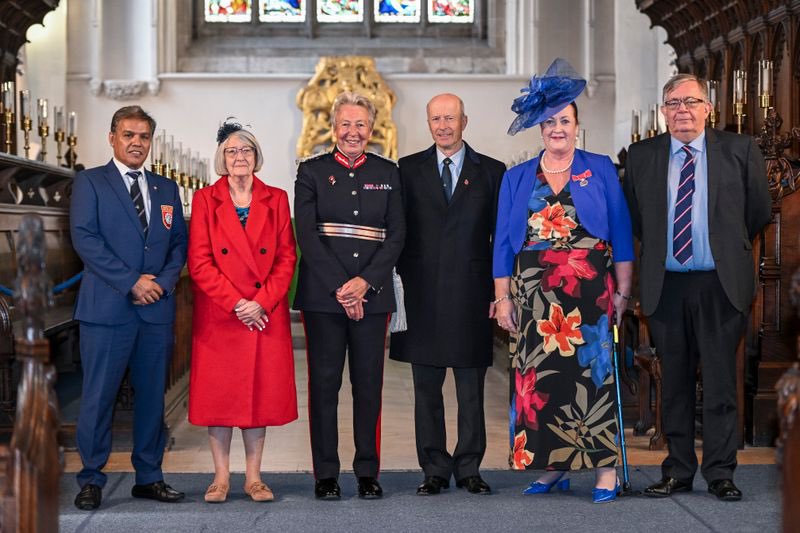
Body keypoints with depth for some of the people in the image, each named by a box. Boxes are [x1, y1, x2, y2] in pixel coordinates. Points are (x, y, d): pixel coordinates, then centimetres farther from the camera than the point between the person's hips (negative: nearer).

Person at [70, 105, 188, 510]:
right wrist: (131, 282, -13)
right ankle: (91, 481, 7)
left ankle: (149, 477, 16)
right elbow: (85, 238, -7)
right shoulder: (90, 183, 3)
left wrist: (163, 281, -5)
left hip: (157, 309, 4)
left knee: (152, 396, 7)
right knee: (98, 397, -2)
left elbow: (179, 243, 14)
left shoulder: (166, 189, 17)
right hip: (107, 307, -4)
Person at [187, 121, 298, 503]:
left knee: (260, 392, 3)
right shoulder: (205, 200, 3)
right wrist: (236, 304, -11)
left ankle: (254, 477, 11)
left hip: (266, 314, 1)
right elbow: (199, 261, -4)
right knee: (218, 393, 1)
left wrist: (262, 301, -10)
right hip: (218, 315, -1)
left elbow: (287, 257, 3)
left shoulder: (276, 200, 8)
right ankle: (221, 476, 10)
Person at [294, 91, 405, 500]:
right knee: (324, 383, 1)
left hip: (372, 293, 1)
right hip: (322, 293, -1)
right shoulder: (312, 171, 6)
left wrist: (365, 281, -9)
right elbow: (306, 234, -3)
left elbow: (396, 234, 5)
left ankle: (368, 472, 11)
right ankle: (325, 475, 7)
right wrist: (339, 287, -11)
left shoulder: (387, 173, 11)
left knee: (369, 384, 3)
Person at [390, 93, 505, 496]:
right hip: (423, 294, 1)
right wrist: (401, 283, -2)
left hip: (471, 295, 0)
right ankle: (434, 470, 13)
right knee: (427, 388, 5)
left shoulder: (491, 172, 7)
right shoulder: (408, 170, 9)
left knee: (471, 390, 5)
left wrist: (498, 292, -1)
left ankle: (468, 468, 14)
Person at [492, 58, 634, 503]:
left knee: (593, 372, -6)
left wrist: (623, 290, -3)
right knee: (538, 376, 0)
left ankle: (606, 468, -2)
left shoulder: (601, 171, 7)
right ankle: (553, 466, 10)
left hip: (589, 291, -2)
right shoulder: (516, 179, 12)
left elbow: (621, 232, 4)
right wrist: (503, 298, 3)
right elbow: (504, 243, 10)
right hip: (534, 295, 2)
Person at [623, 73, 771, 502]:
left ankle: (720, 473, 9)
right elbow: (634, 218, 14)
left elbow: (758, 212, 10)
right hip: (665, 285, 2)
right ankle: (678, 471, 16)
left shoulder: (739, 151, 2)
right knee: (674, 381, 8)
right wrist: (657, 250, 10)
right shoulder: (641, 156, 6)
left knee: (720, 381, 1)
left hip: (720, 286, -2)